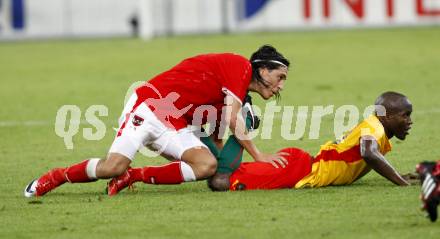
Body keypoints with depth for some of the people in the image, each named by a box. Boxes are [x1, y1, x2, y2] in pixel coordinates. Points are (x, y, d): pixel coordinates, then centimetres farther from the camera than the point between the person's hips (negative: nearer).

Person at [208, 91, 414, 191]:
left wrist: (400, 176, 26)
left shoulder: (372, 127, 16)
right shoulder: (374, 128, -12)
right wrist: (403, 183, -28)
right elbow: (370, 154, -34)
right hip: (297, 170, -10)